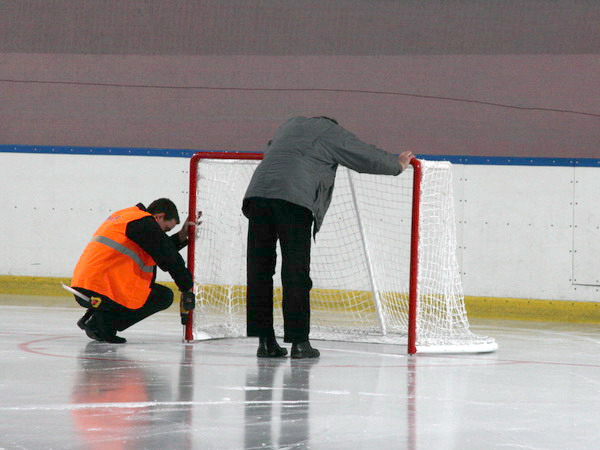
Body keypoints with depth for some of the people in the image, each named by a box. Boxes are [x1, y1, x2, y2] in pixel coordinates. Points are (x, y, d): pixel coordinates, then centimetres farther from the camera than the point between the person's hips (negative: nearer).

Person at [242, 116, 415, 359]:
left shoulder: (291, 125, 33)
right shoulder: (332, 132, 14)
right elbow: (369, 158, 16)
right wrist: (398, 164, 35)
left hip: (258, 191, 5)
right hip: (294, 199, -5)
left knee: (259, 269, 7)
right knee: (296, 272, -1)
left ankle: (265, 341, 6)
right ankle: (299, 341, -1)